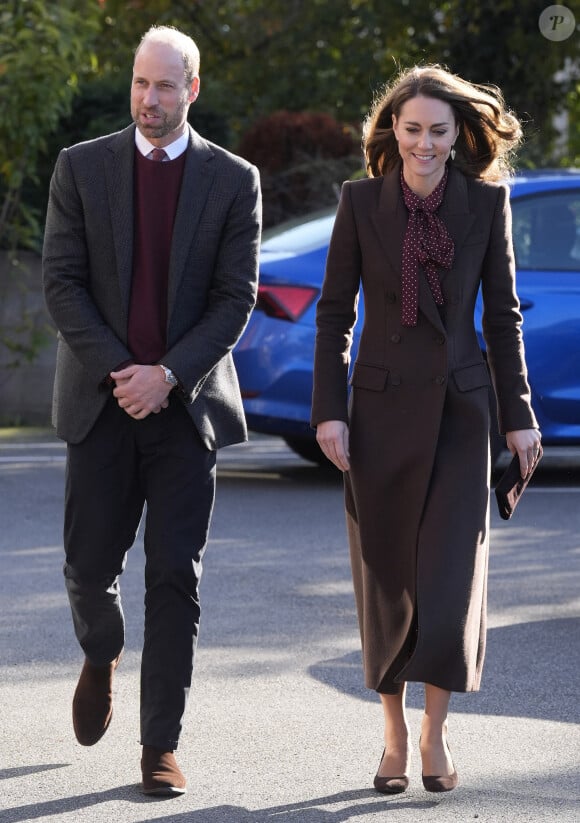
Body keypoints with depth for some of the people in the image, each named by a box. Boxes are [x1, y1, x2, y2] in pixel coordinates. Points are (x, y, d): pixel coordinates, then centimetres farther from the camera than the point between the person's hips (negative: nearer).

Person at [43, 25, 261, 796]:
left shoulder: (234, 180, 2)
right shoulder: (82, 167, 3)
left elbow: (236, 298, -2)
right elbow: (61, 281, -1)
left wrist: (167, 376, -14)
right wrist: (119, 372, -12)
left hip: (186, 405, -1)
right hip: (101, 402, 1)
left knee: (175, 578, -3)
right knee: (90, 564, 4)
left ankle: (161, 747, 2)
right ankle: (101, 656, 39)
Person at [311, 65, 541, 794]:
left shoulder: (486, 201, 0)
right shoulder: (361, 201, -1)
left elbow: (502, 314, 5)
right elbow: (334, 313, 1)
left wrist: (519, 414, 3)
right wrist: (329, 410, -6)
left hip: (459, 409, 0)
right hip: (382, 406, 0)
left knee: (452, 572, -7)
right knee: (387, 576, 5)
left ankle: (434, 732, 7)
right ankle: (394, 736, 17)